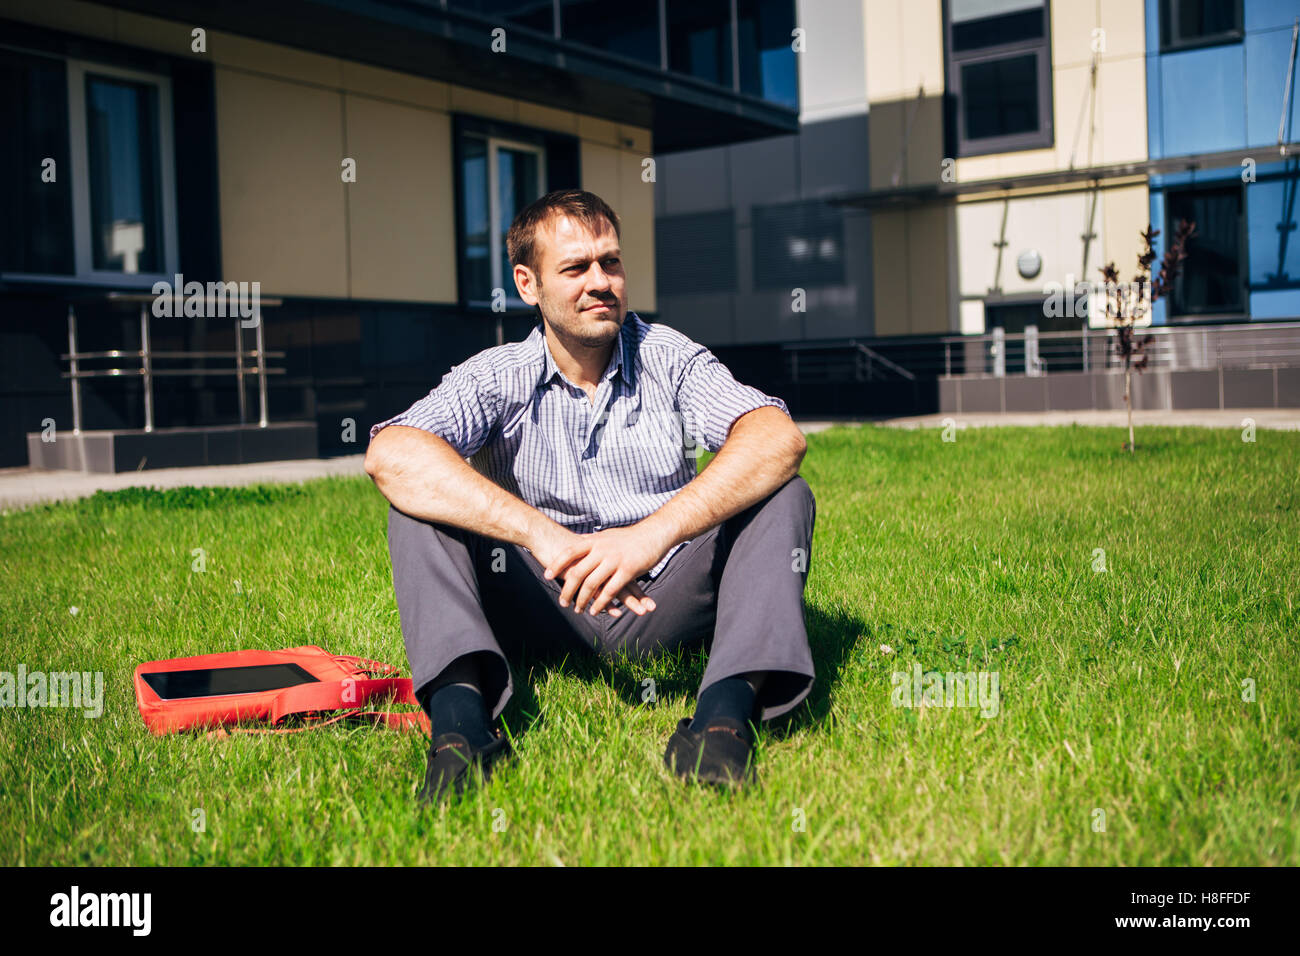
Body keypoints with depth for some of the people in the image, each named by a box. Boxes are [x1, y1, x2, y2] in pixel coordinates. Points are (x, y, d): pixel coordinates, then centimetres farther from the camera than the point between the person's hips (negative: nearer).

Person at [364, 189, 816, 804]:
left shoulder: (669, 359, 0)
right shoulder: (497, 377, -1)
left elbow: (781, 438, -19)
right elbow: (391, 454, -23)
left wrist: (653, 533, -34)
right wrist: (544, 534, -34)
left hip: (661, 605, 0)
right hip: (546, 609, 0)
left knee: (785, 498, -20)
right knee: (418, 503, -17)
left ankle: (727, 707, -41)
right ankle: (459, 712, -38)